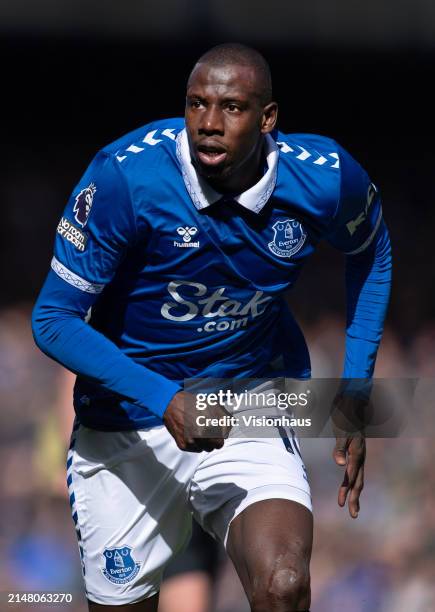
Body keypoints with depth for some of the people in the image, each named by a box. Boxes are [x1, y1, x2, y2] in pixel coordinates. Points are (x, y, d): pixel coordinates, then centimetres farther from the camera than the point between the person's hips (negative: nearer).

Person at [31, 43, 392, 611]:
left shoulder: (324, 177, -13)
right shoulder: (125, 176, -21)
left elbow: (371, 255, 11)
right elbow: (54, 319, -16)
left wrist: (353, 393, 6)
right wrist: (165, 399, -29)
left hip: (254, 423, 1)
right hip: (127, 428, 0)